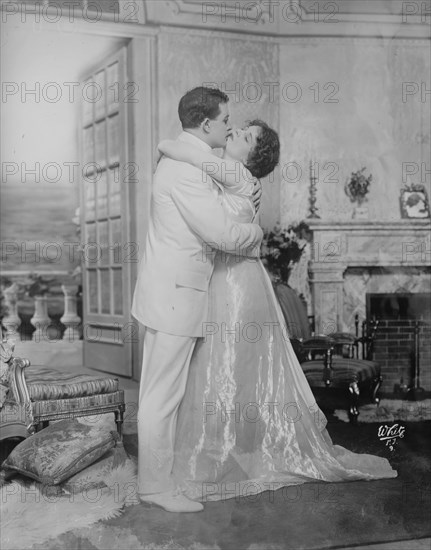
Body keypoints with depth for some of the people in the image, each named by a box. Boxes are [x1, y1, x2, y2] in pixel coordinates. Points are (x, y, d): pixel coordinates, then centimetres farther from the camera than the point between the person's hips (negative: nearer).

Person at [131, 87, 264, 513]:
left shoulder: (179, 159, 16)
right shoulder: (187, 169, -19)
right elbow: (225, 235, -21)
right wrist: (256, 232, -1)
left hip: (173, 292, 11)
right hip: (174, 294, -11)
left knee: (164, 390, 18)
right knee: (162, 393, -2)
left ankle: (158, 468, 30)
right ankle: (155, 485, 9)